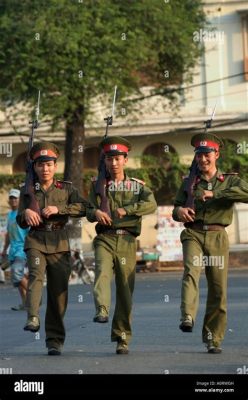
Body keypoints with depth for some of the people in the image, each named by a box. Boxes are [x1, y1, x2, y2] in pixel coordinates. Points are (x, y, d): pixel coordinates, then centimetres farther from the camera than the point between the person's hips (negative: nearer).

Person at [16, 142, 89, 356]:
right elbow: (21, 221, 8)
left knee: (59, 293, 0)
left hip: (59, 244, 0)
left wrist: (58, 208, -19)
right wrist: (26, 213, -15)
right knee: (36, 274, -31)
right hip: (36, 241, 0)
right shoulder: (28, 190, 11)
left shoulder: (66, 188, 9)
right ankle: (33, 318, -46)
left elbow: (83, 207, -7)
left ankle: (55, 341, 9)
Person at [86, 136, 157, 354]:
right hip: (105, 239, 0)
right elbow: (89, 211, 10)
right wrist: (96, 212, -13)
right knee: (102, 272, -30)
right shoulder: (98, 184, 13)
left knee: (125, 289, 0)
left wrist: (126, 209, -21)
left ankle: (122, 338, 8)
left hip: (127, 241, 0)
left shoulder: (137, 185, 9)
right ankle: (102, 310, -48)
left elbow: (151, 204, -9)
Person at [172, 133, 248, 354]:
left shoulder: (230, 180, 10)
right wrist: (179, 211, -7)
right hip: (193, 234, 1)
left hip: (217, 237, 0)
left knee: (218, 288, -2)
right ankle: (188, 317, -43)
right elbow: (176, 208, 19)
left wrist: (214, 194, -16)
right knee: (191, 272, -27)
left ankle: (213, 338, 9)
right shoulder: (189, 182, 17)